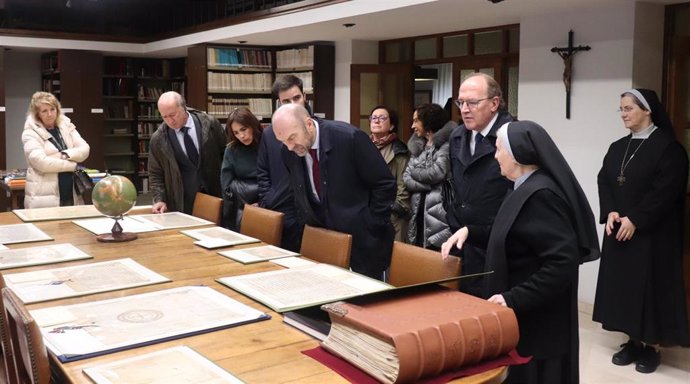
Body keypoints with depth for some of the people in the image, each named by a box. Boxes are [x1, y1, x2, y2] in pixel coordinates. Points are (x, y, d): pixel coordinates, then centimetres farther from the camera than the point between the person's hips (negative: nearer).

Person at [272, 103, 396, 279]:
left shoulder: (349, 137, -22)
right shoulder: (288, 152, -5)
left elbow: (385, 184, -15)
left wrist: (372, 227, -13)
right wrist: (311, 224, 5)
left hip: (363, 238, -4)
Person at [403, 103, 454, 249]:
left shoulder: (447, 144, -5)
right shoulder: (417, 146, 16)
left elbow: (437, 173, -15)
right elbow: (406, 179, 8)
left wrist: (415, 172, 3)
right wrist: (429, 184, -9)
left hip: (439, 215, -7)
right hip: (419, 215, 7)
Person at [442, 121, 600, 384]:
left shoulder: (539, 195, -22)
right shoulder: (528, 189, 9)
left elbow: (563, 263, -28)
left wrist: (513, 299, -27)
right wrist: (470, 231, 7)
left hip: (537, 319, -9)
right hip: (526, 314, 9)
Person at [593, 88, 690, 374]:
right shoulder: (617, 147, 11)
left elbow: (666, 190, -15)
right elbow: (603, 180, 6)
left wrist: (634, 219, -18)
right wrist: (610, 212, -11)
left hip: (652, 233, -6)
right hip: (619, 230, 6)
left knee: (649, 285, -1)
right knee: (623, 283, 8)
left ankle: (651, 346, 12)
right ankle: (633, 341, 19)